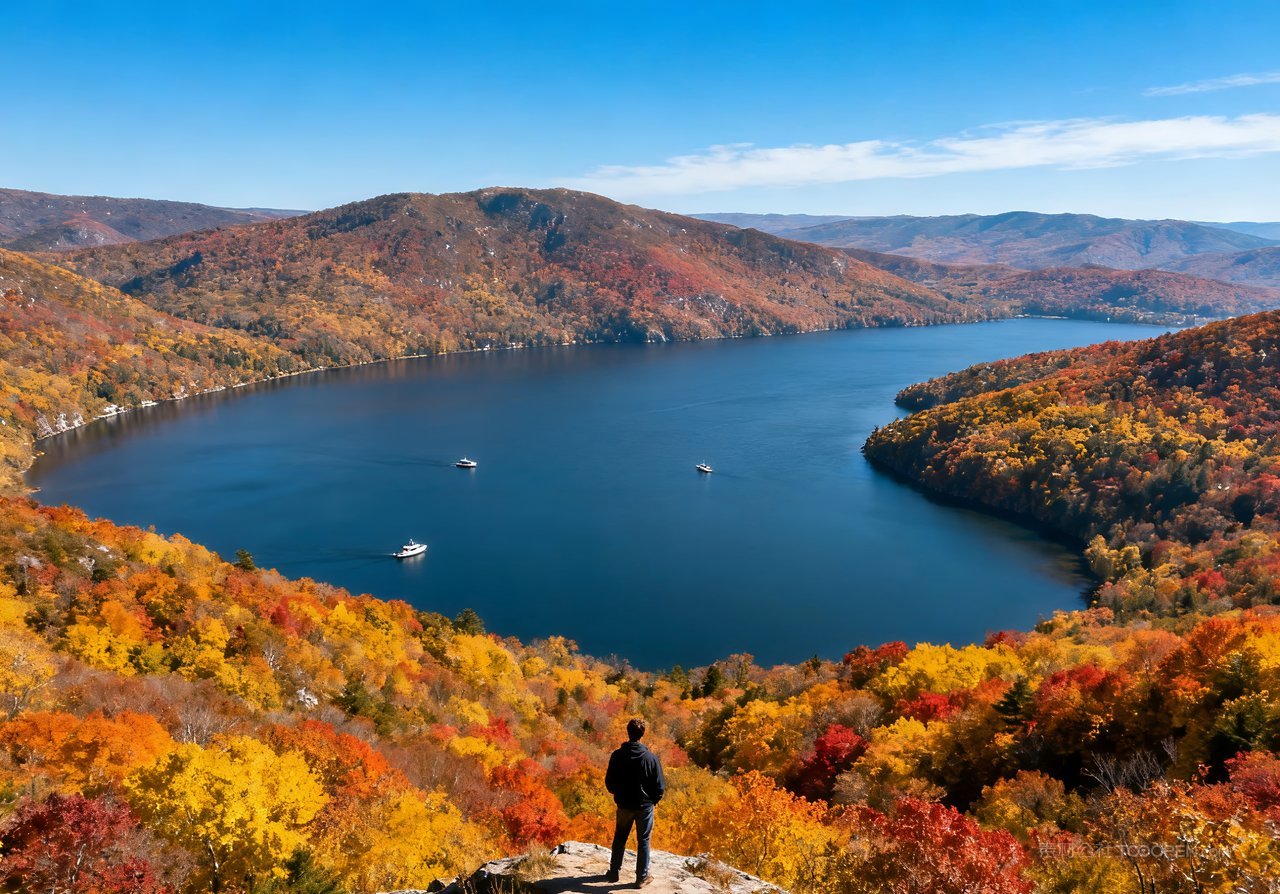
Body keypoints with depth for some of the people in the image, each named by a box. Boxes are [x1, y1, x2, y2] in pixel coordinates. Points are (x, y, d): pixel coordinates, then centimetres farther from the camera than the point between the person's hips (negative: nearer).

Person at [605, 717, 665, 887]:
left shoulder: (617, 755, -12)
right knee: (643, 841, 13)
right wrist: (653, 800, 8)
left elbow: (609, 782, -2)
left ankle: (615, 872, 31)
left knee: (620, 838, 21)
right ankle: (642, 877, 19)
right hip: (644, 806, -2)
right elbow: (660, 787, -12)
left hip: (623, 805, 2)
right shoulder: (651, 758, -18)